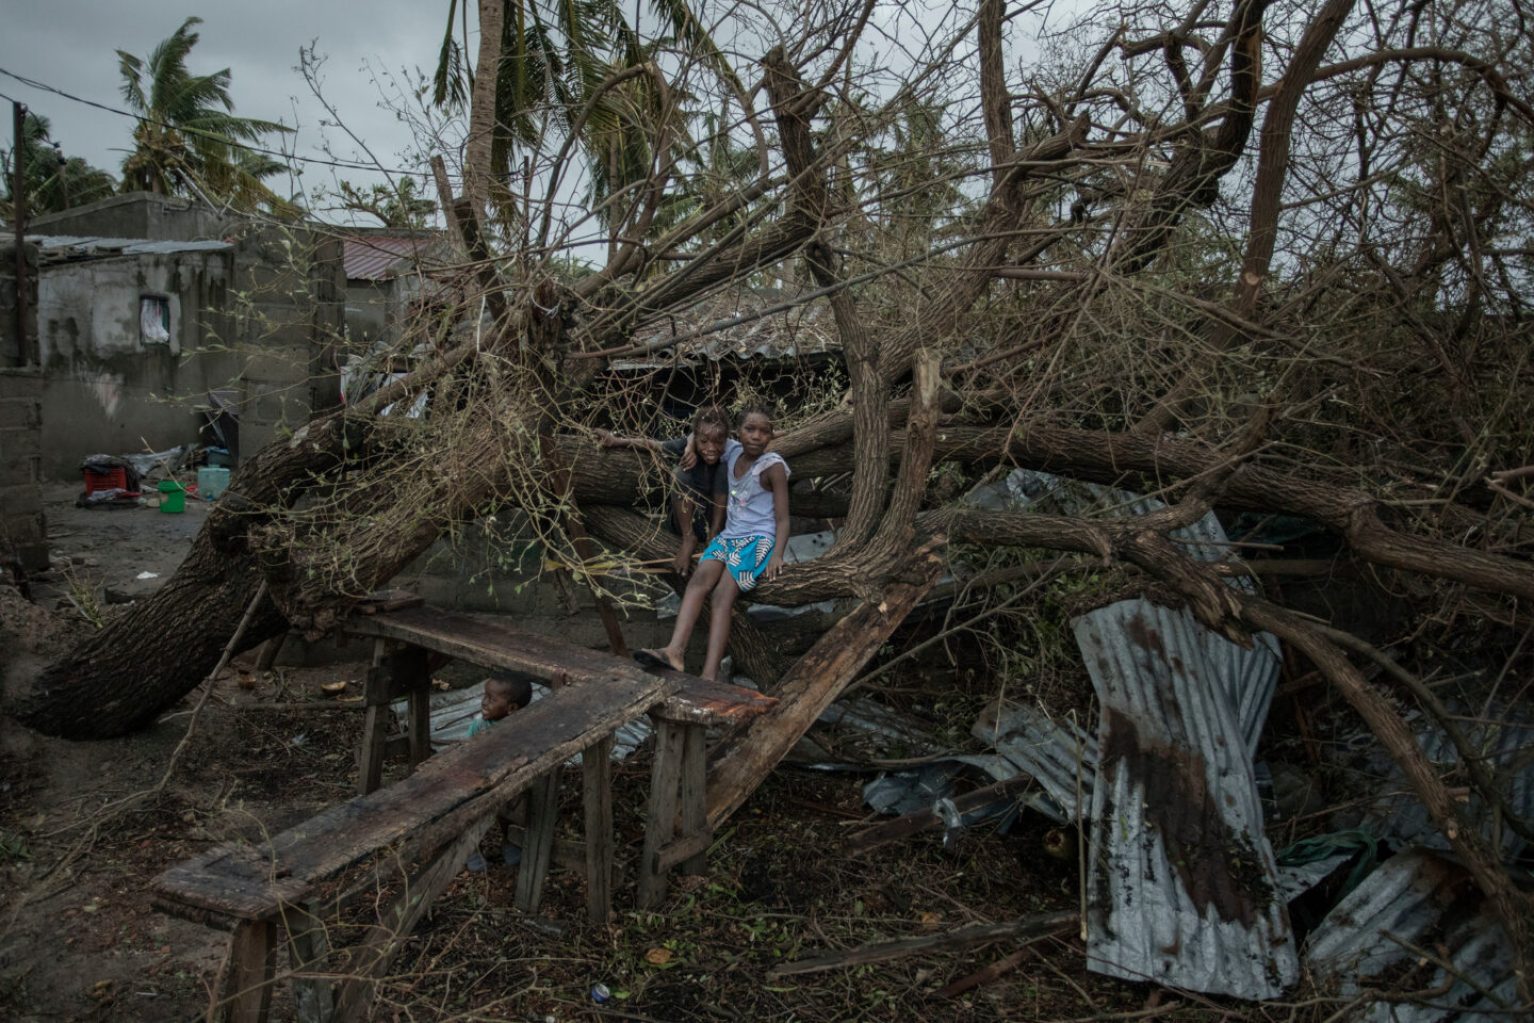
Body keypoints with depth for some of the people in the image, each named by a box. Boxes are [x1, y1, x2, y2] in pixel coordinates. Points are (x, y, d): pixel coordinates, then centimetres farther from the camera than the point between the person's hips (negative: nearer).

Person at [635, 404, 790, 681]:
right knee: (699, 579, -24)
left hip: (759, 539, -5)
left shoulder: (773, 466, -6)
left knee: (722, 594, -26)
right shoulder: (732, 452, 9)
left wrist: (776, 555, -22)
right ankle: (674, 650, -39)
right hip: (729, 535, 5)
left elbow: (783, 519, -7)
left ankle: (709, 675, -37)